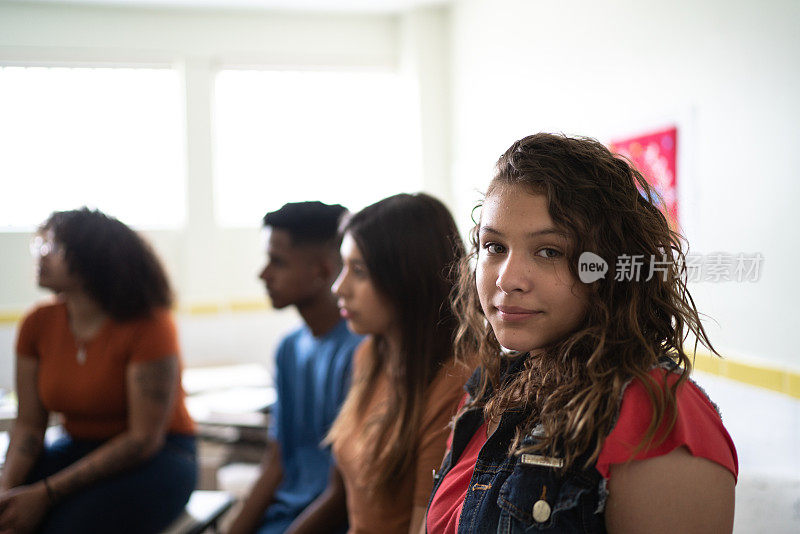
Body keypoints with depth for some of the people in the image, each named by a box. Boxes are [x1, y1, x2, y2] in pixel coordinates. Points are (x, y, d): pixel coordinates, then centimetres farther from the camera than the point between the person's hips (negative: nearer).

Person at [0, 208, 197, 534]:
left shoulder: (149, 326, -18)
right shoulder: (38, 324, 0)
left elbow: (145, 438, -19)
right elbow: (28, 424, 2)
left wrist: (47, 493, -21)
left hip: (155, 460, -5)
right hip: (78, 450, 5)